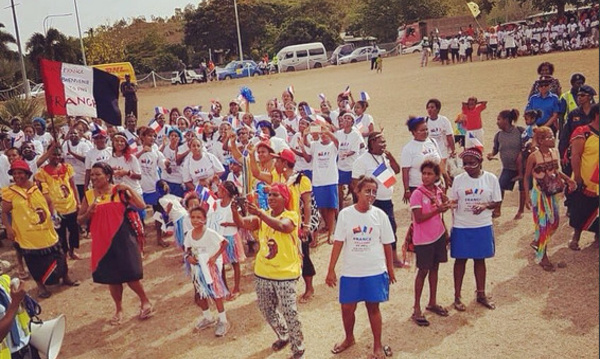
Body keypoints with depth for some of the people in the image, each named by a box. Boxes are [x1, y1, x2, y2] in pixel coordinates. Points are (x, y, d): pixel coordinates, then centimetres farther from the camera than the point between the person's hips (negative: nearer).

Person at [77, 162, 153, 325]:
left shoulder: (119, 191, -5)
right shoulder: (89, 195, 3)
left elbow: (141, 205, -13)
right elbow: (80, 220, 9)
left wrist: (129, 189, -18)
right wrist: (89, 213, -10)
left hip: (123, 238, -3)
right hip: (102, 241, 3)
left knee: (130, 274, -2)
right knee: (111, 277, 12)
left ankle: (145, 302, 22)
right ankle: (119, 310, 31)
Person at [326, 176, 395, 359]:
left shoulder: (380, 215, -5)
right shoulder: (345, 214, -7)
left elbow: (387, 244, 3)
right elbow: (338, 243, -5)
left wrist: (390, 269, 8)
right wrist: (331, 269, -5)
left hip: (375, 271, 0)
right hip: (350, 272, 1)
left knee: (373, 307, 9)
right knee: (347, 308, 10)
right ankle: (349, 338, 38)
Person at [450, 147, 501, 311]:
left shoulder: (491, 179, -5)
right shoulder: (458, 179, -4)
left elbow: (497, 202, 0)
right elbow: (453, 202, 3)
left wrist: (485, 206, -20)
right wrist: (450, 205, -20)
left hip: (483, 227, 1)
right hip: (461, 227, 0)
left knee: (480, 259, 14)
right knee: (460, 260, 8)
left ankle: (481, 294, 31)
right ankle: (457, 296, 20)